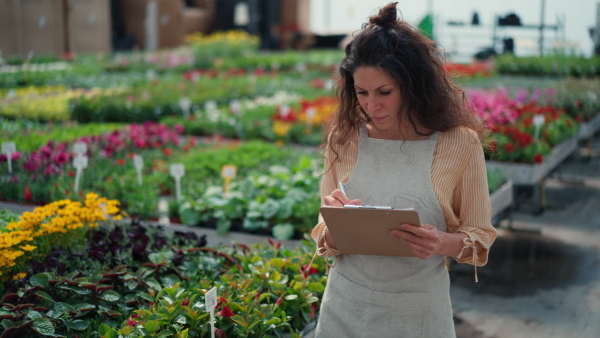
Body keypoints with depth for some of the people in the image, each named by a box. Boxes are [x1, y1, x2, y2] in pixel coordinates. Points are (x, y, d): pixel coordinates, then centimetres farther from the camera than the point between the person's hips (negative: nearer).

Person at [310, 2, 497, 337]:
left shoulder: (460, 144, -10)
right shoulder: (344, 139, -4)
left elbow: (480, 237, -1)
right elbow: (325, 241, 1)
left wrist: (444, 243, -22)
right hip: (348, 306, 2)